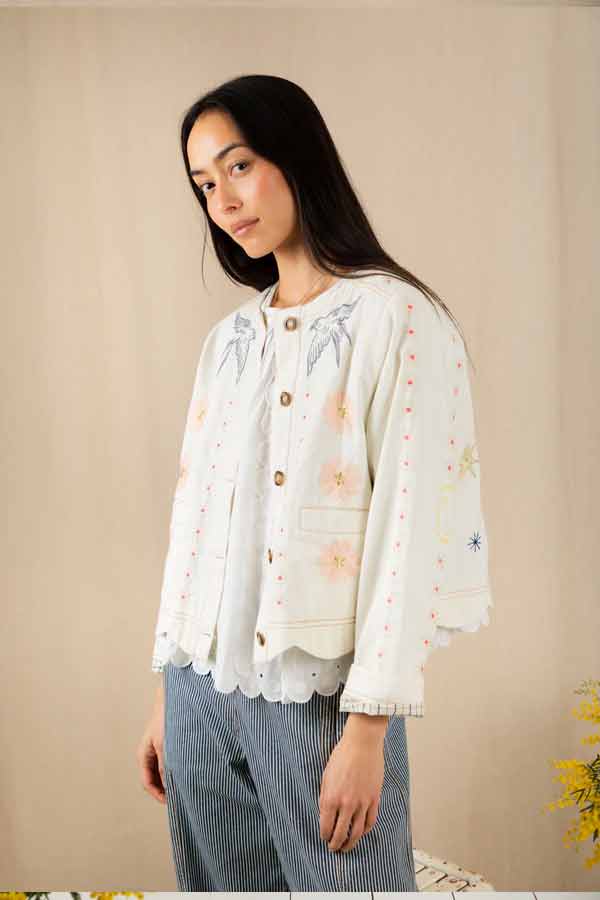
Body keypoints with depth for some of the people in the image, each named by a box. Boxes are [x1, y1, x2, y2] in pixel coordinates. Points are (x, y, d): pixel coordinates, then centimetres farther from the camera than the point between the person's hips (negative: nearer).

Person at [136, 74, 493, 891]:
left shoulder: (398, 319, -8)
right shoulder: (229, 339, 11)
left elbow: (410, 530, -13)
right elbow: (195, 515, 11)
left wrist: (367, 728, -15)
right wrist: (166, 692, 12)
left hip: (319, 693, -5)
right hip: (201, 688, 6)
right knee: (216, 880, 14)